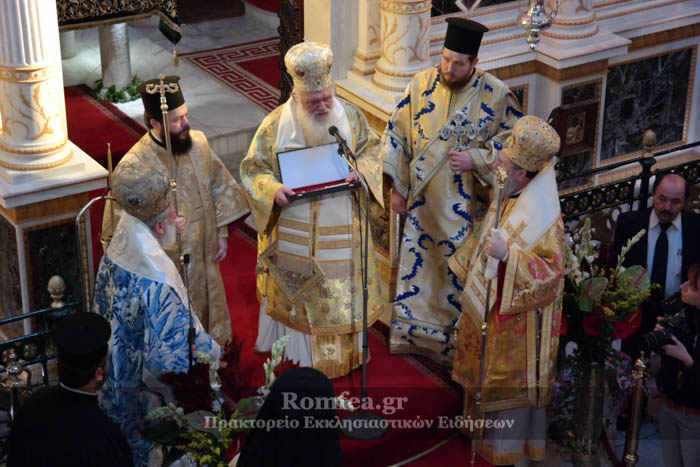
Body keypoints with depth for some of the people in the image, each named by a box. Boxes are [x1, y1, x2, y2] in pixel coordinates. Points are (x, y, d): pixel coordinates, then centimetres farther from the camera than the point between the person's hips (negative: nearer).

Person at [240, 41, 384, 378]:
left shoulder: (350, 116, -4)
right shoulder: (276, 125, -11)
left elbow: (372, 151, 7)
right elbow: (252, 169, -6)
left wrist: (359, 170, -15)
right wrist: (273, 190, -25)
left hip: (342, 232, 2)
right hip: (294, 233, -2)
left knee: (342, 291, 13)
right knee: (299, 294, 10)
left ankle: (342, 348, 33)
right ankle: (299, 350, 29)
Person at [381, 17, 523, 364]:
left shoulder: (496, 95, -12)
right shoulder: (422, 83, -5)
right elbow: (398, 134, 2)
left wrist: (476, 159, -20)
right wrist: (397, 188, 3)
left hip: (463, 206, -2)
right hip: (422, 200, 3)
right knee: (416, 264, 14)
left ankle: (454, 340, 25)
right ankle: (412, 331, 33)